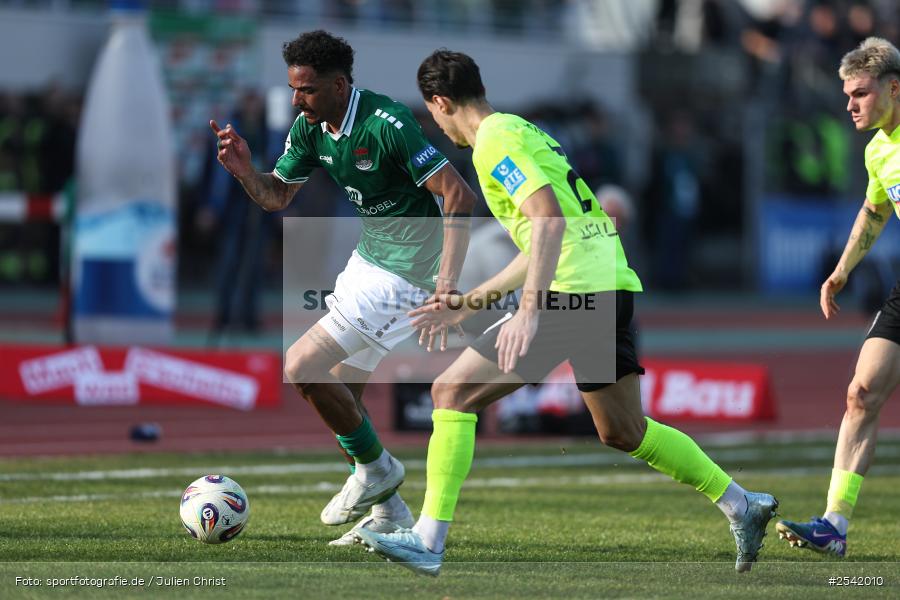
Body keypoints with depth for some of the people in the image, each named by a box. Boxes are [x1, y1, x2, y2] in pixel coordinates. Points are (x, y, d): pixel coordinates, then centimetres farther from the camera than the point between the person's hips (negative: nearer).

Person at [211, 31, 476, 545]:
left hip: (404, 274, -9)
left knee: (302, 368, -12)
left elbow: (460, 195, -26)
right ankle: (388, 513, 22)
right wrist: (245, 170, -11)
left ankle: (375, 468, 7)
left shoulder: (387, 124, -25)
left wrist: (447, 284, -31)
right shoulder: (309, 127, 0)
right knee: (339, 389, 11)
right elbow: (277, 196, 12)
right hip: (369, 257, 9)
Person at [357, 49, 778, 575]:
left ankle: (429, 541, -8)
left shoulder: (494, 142, -7)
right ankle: (743, 507, 23)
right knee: (624, 431, 22)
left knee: (453, 391, -5)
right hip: (613, 286, 10)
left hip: (572, 294, -9)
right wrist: (472, 301, 33)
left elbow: (550, 218, -21)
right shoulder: (521, 132, 24)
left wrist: (529, 310, -28)